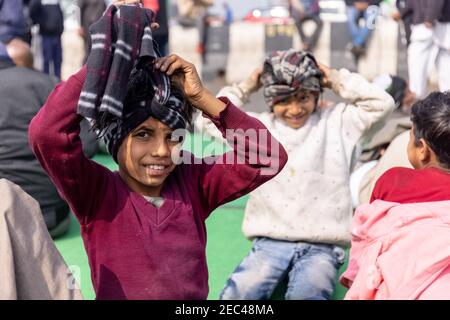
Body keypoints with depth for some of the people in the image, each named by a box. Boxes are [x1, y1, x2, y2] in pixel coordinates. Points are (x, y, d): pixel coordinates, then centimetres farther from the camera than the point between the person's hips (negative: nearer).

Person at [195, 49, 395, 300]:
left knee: (308, 294, -34)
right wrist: (245, 89, 11)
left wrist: (337, 80, 7)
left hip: (321, 246, -1)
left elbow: (381, 104, 3)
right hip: (270, 243, 2)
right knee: (236, 294, -27)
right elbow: (207, 120, 10)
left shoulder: (337, 122, 11)